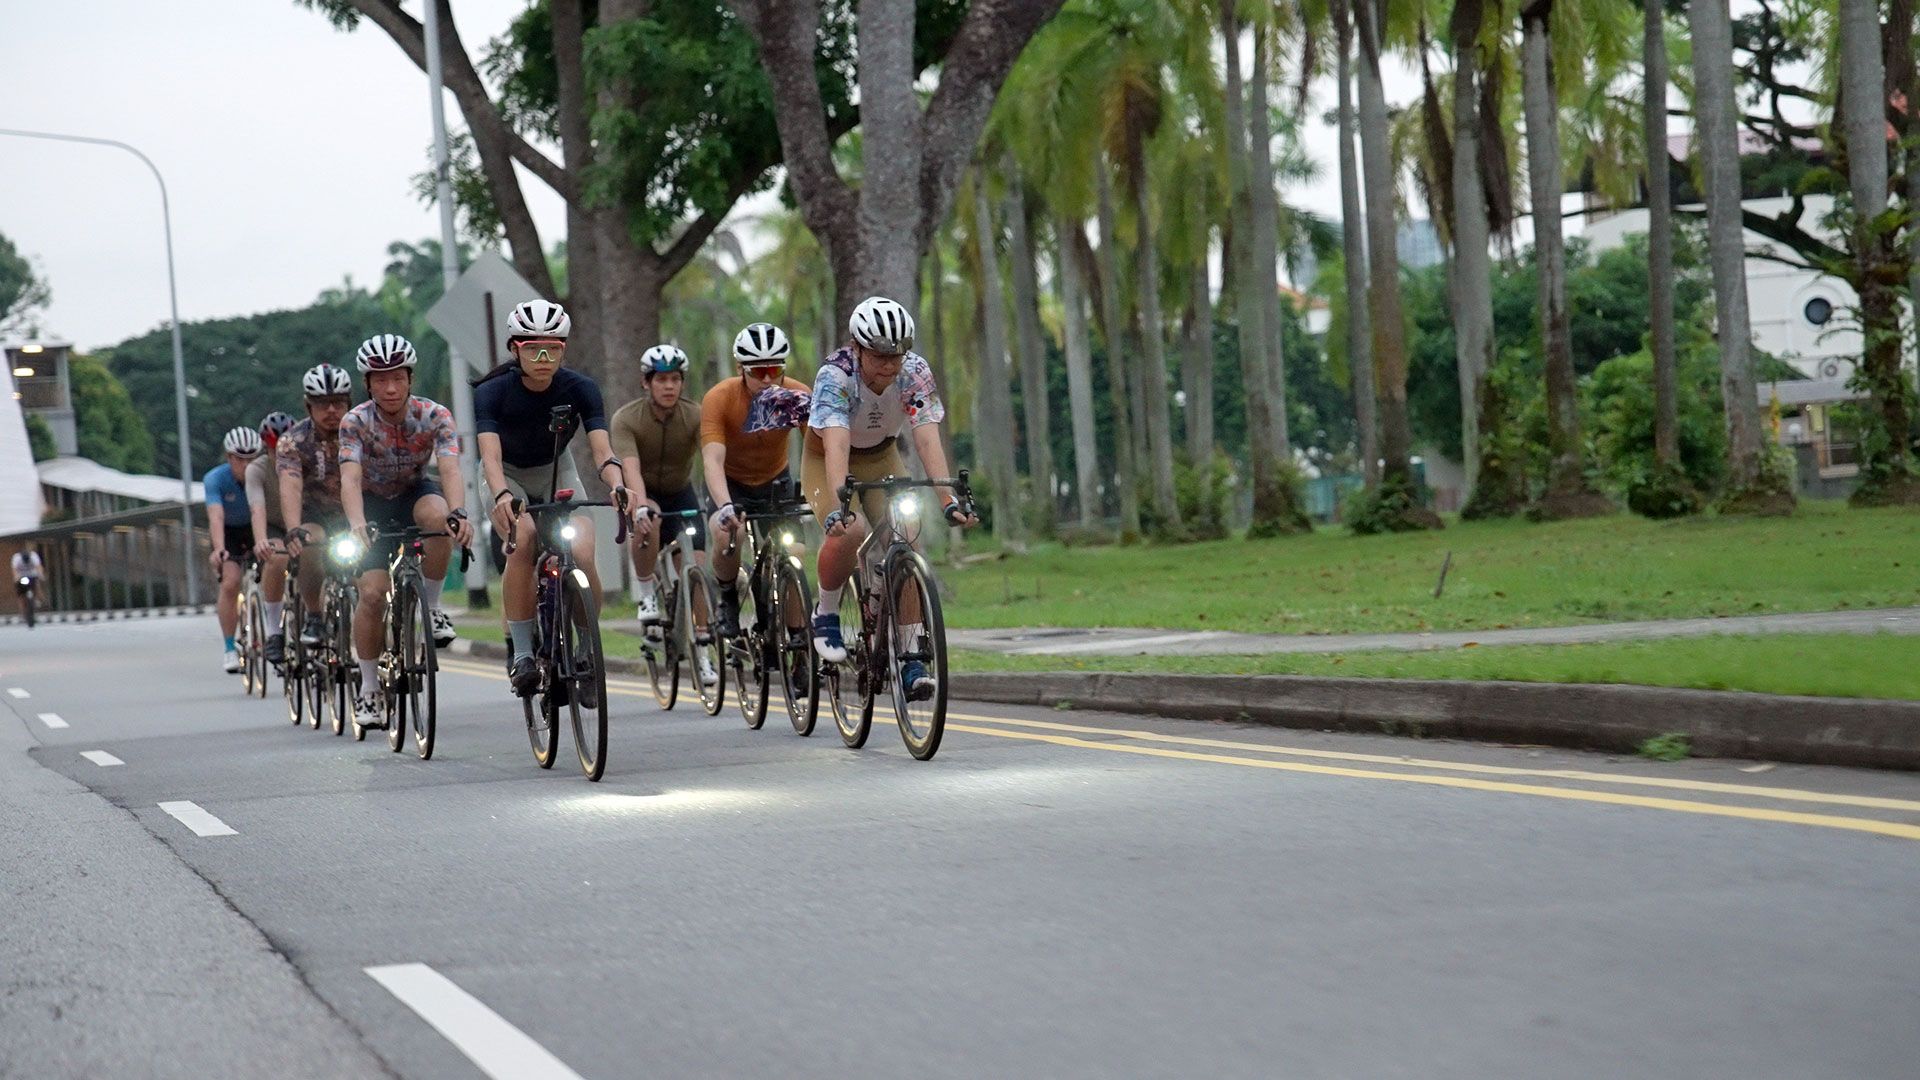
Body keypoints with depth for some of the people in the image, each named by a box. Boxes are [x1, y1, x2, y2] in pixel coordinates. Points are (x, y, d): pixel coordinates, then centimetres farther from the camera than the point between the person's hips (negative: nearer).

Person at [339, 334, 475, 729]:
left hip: (415, 493, 0)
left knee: (438, 515, -37)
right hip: (373, 503, 0)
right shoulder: (355, 422, -22)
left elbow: (450, 470, -35)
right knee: (373, 593, -17)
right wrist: (357, 526, -54)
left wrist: (458, 514, -55)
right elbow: (350, 478, -35)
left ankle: (431, 606, -16)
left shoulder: (434, 416, -21)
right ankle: (369, 690, -1)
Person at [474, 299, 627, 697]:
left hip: (556, 471, 2)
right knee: (523, 540, -33)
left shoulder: (579, 388, -22)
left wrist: (617, 485, -52)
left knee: (582, 554, -22)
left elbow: (602, 448, -31)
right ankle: (521, 653, -24)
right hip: (508, 475, -2)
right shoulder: (493, 392, -26)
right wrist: (501, 496, -58)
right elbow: (490, 454, -38)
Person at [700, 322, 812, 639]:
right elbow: (712, 461, -38)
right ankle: (728, 599, -4)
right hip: (731, 482, -2)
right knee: (728, 533, -32)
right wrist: (725, 506, -55)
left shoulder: (798, 396, -23)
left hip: (775, 480, 2)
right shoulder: (719, 399, -29)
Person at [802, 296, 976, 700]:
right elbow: (836, 446, -44)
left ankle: (909, 659, -9)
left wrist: (948, 499, -47)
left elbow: (928, 439, -33)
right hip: (826, 461, -3)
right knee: (849, 531, -31)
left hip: (882, 459, 3)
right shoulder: (835, 376, -33)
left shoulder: (916, 372, -24)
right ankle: (826, 615, -6)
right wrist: (837, 506, -59)